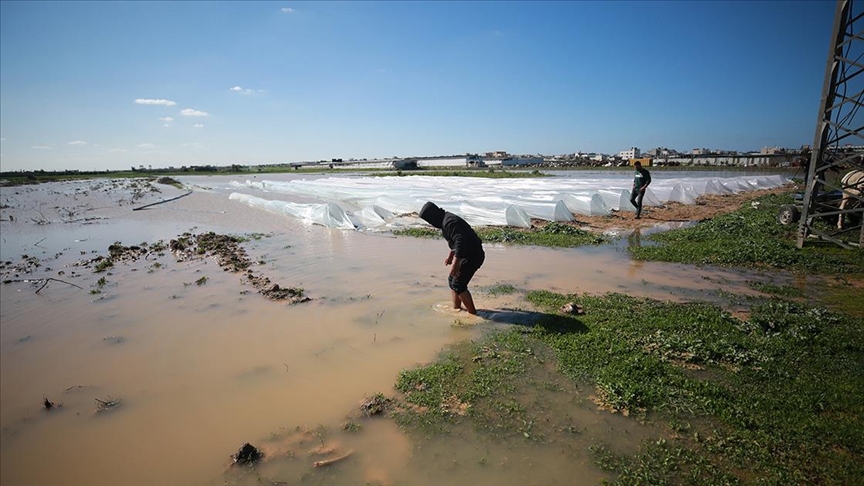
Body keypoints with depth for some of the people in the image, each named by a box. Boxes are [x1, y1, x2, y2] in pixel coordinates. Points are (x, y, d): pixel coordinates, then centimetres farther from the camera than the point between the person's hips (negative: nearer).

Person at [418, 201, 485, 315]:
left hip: (472, 256, -11)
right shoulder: (446, 220, 12)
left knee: (458, 284, -8)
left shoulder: (449, 222, -22)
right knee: (452, 280, 16)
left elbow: (460, 241, -31)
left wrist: (455, 264, -32)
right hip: (467, 255, 11)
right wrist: (450, 255, 35)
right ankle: (456, 308, 26)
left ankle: (472, 313, 1)